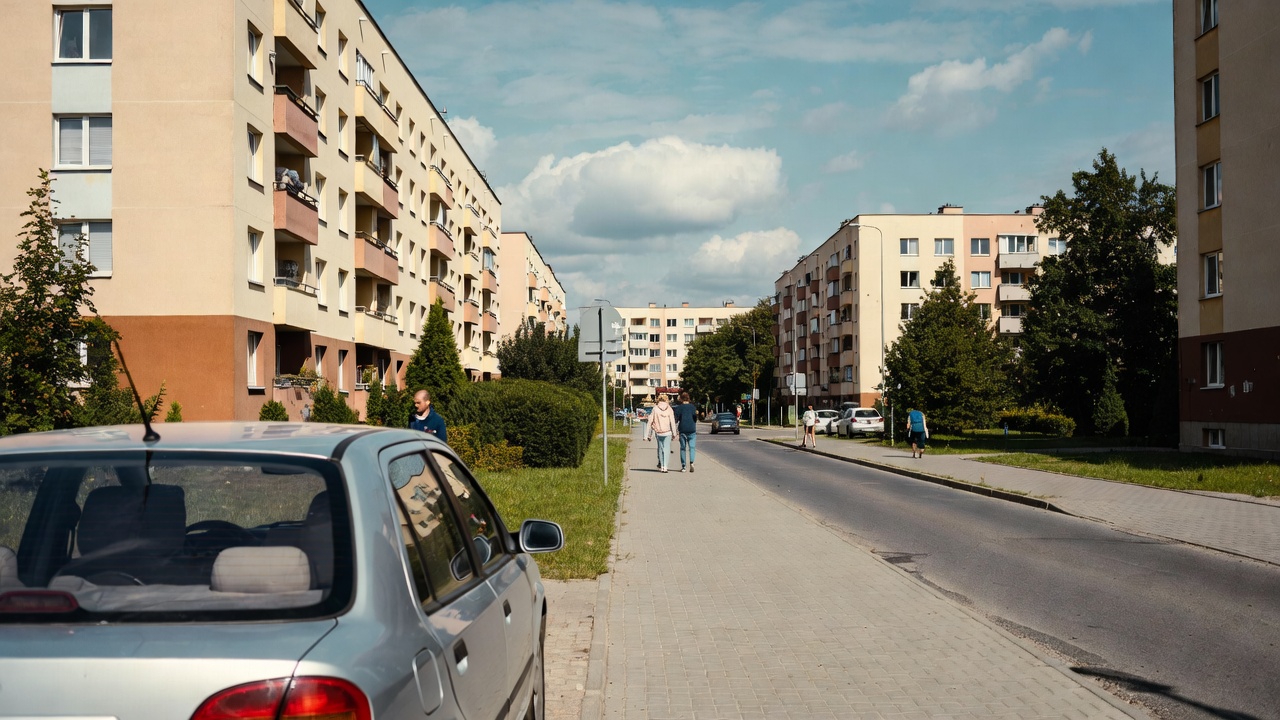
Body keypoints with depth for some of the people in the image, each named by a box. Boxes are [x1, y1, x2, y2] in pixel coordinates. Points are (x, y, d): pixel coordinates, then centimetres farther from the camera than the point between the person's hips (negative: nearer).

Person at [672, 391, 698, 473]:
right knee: (692, 447, 1)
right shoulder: (693, 407, 3)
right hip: (692, 430, 1)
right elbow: (695, 419, 3)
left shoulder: (679, 407, -1)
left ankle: (683, 466, 4)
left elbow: (676, 419, -3)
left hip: (682, 430, -1)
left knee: (682, 448, 7)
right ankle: (691, 462, -22)